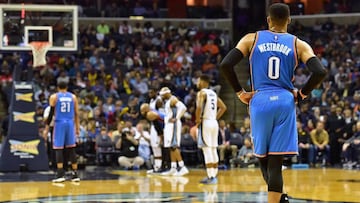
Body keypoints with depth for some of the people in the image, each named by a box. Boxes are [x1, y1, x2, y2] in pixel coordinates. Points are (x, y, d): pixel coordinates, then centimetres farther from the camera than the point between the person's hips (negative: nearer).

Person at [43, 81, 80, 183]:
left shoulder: (54, 97, 2)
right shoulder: (73, 97, 10)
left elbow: (51, 113, -3)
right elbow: (76, 114, 8)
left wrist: (46, 128, 1)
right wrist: (77, 128, 15)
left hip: (59, 123, -2)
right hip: (70, 123, 2)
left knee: (58, 149, -2)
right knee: (71, 149, 7)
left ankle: (60, 174, -13)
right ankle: (75, 174, 6)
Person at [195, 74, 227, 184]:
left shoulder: (202, 93, -8)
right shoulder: (213, 93, 16)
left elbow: (199, 107, -24)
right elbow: (223, 107, 20)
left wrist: (197, 120, -12)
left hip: (205, 122, -8)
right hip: (214, 123, 8)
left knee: (207, 150, -9)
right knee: (213, 150, 11)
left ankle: (211, 177, -14)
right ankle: (214, 175, 15)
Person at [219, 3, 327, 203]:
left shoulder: (252, 39, 7)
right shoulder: (298, 44, 6)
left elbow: (225, 65, -3)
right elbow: (320, 72, -8)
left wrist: (240, 92, 7)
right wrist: (302, 94, 7)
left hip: (260, 102, 0)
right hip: (285, 102, 0)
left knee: (263, 159, 16)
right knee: (275, 162, -2)